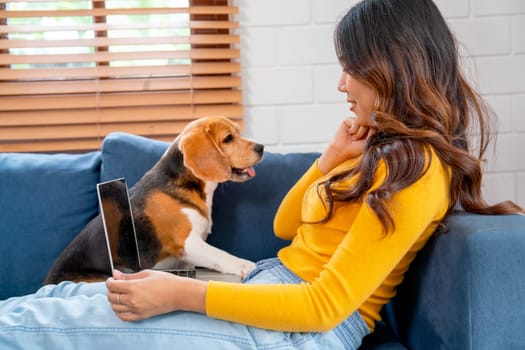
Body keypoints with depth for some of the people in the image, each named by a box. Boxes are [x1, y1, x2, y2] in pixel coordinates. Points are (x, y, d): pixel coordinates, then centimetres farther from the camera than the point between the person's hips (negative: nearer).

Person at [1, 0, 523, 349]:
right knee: (60, 296, 3)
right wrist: (330, 159, 3)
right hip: (267, 283, 9)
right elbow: (284, 226, 18)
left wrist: (182, 294, -21)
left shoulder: (414, 169, -15)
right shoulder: (382, 146, 15)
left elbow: (324, 306, -21)